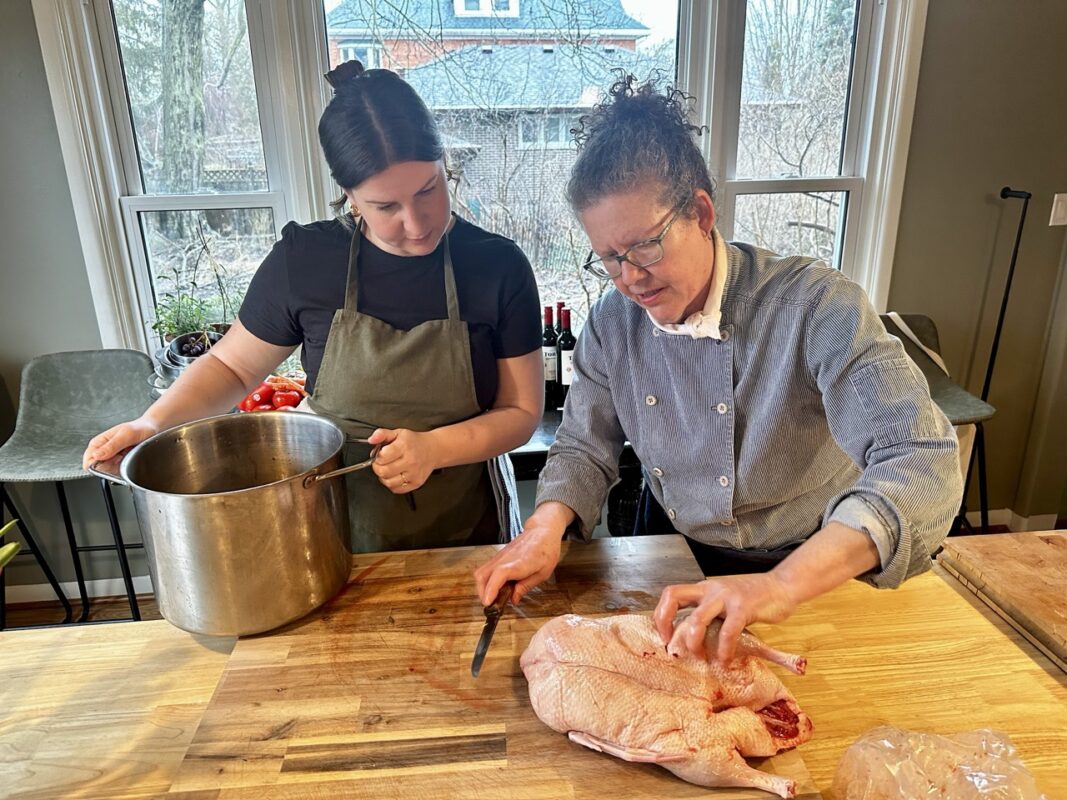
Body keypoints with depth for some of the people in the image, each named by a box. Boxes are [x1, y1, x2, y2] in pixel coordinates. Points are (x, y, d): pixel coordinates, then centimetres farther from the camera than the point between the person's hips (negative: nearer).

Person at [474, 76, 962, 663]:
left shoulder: (815, 305, -25)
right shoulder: (612, 322, -9)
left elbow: (922, 462, -34)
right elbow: (586, 447, -2)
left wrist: (783, 584, -47)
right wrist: (545, 527, -22)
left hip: (815, 566, -2)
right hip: (672, 553, 3)